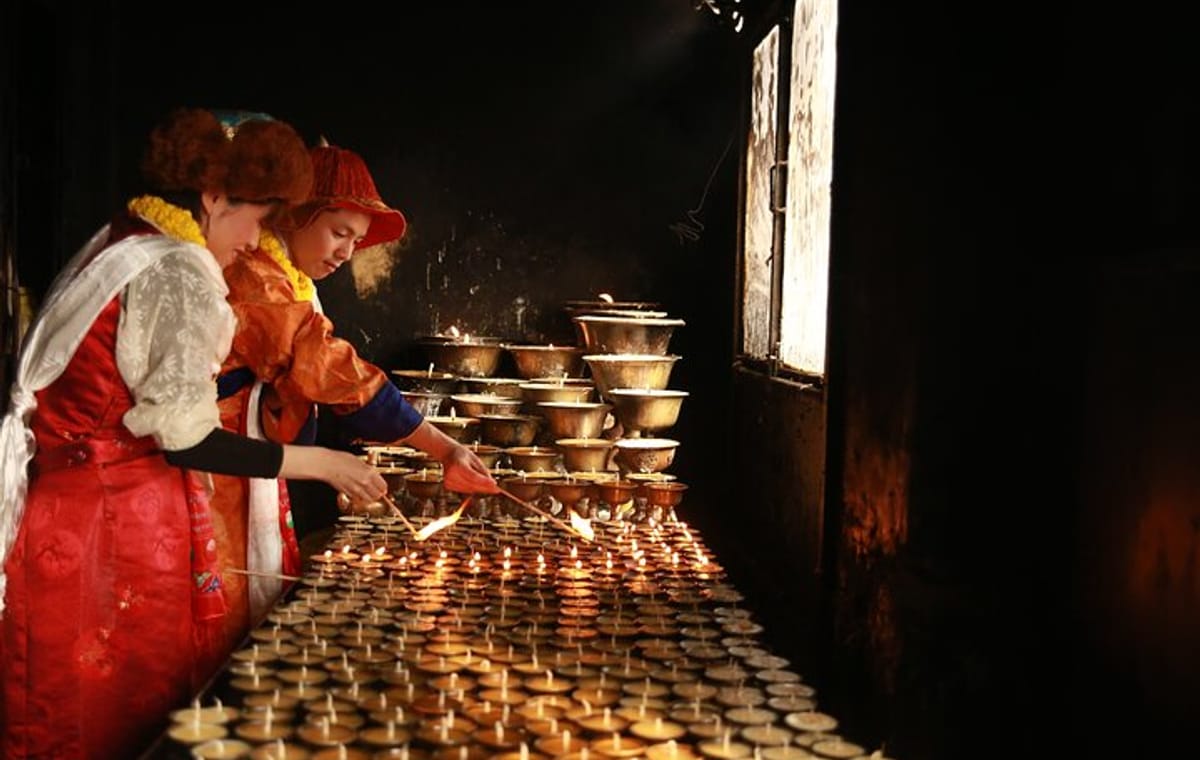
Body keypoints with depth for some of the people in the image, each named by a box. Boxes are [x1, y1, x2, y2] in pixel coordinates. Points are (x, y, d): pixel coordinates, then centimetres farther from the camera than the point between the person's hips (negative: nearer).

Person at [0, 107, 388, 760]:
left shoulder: (110, 248, 14)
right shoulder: (179, 272, -14)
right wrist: (319, 463, -10)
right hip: (121, 528, -9)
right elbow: (183, 438, -17)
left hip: (56, 505, 9)